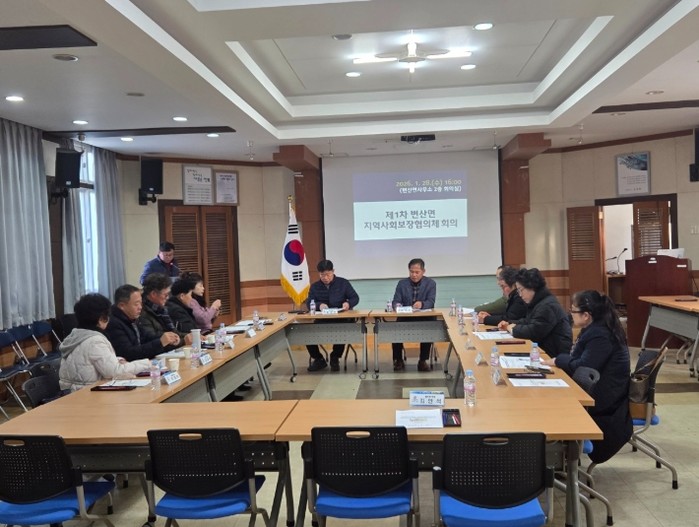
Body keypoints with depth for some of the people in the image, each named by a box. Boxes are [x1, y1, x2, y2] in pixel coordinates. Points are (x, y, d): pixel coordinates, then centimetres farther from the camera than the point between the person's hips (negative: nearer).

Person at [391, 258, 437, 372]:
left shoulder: (431, 283, 3)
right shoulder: (401, 283, 7)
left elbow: (431, 302, -10)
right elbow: (396, 301, 1)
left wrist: (422, 304, -33)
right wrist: (397, 305, -25)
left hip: (424, 318, -1)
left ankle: (423, 361, -13)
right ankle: (398, 360, -8)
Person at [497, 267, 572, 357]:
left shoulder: (547, 306, -19)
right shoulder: (537, 303, 13)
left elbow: (533, 332, -24)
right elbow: (527, 321, 25)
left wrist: (514, 329, -8)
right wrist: (509, 324, 8)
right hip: (544, 349, 9)